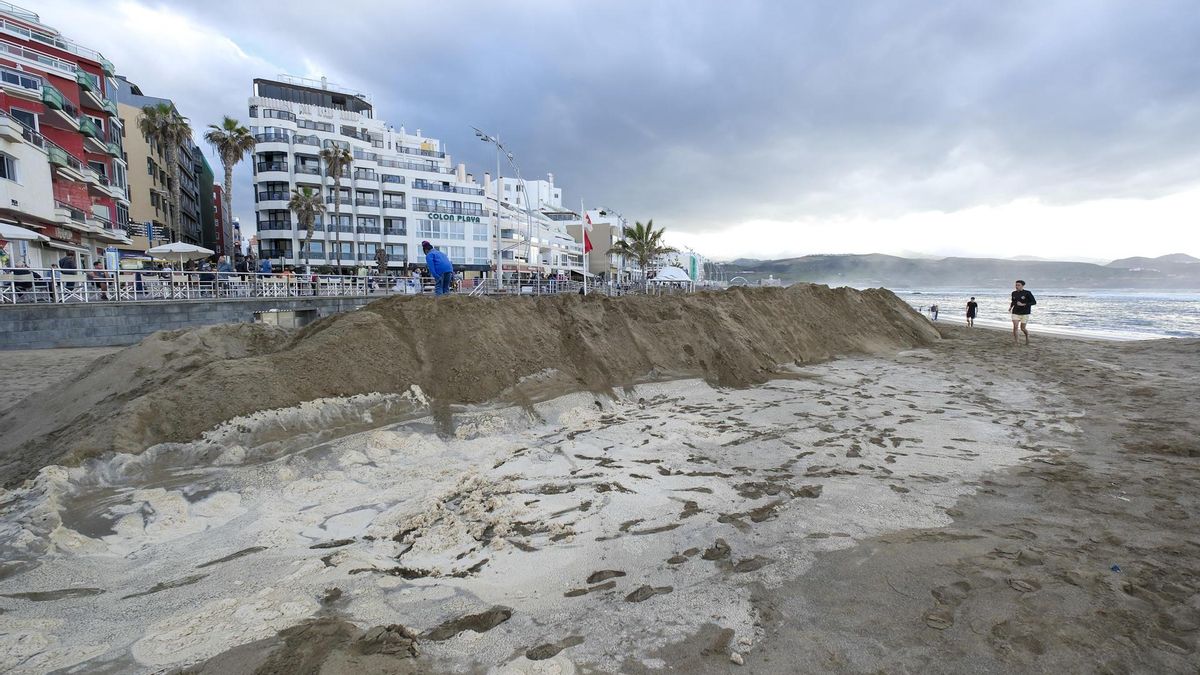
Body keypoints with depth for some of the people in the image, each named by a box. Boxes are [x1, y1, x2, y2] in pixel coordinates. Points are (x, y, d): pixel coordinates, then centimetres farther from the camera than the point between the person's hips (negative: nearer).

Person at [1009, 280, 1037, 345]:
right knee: (1015, 326, -13)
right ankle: (1016, 340, -2)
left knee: (1022, 328, 4)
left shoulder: (1027, 293, -8)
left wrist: (1023, 304, -19)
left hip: (1025, 313, -2)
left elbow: (1034, 302, -8)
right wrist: (1010, 307, 3)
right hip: (1015, 313, 3)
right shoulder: (1014, 293, 4)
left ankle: (1027, 336, 36)